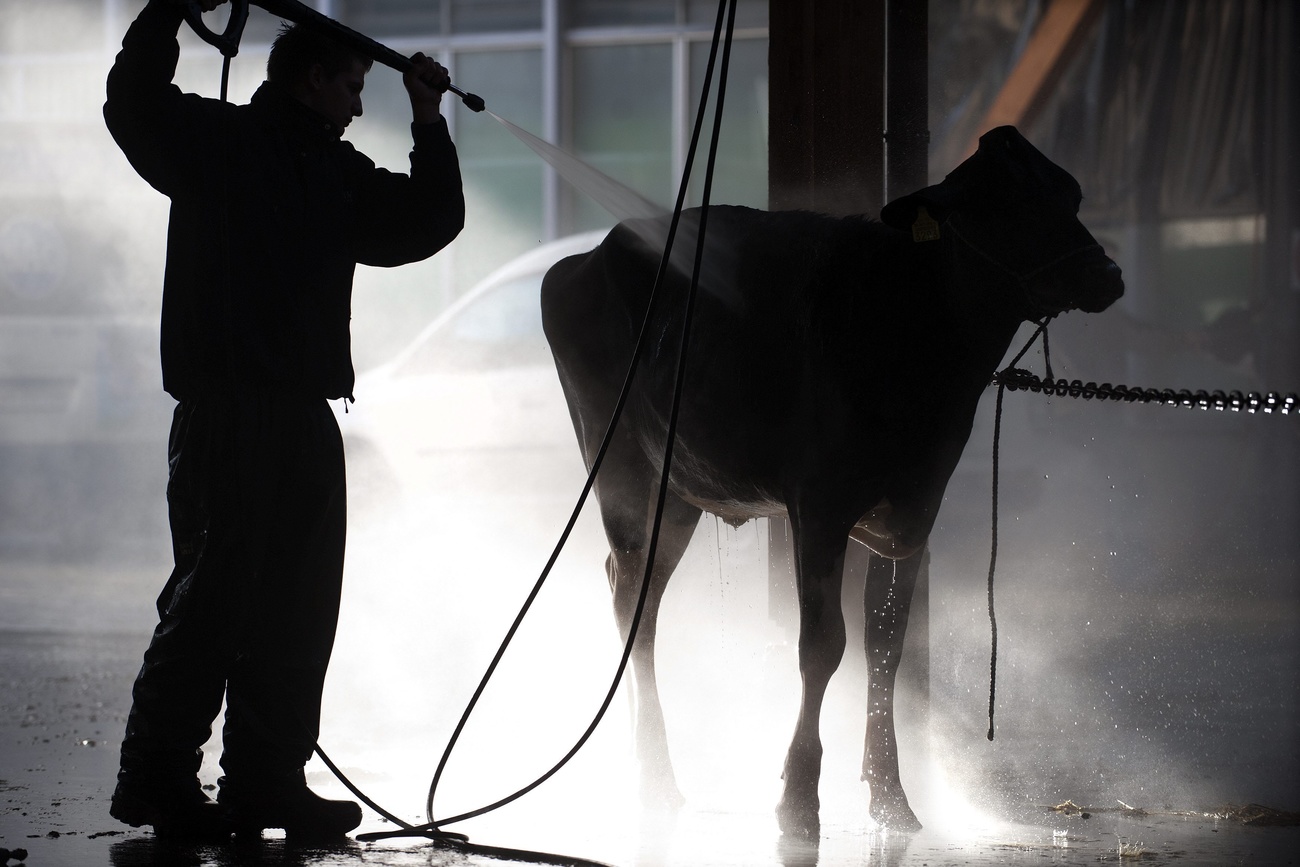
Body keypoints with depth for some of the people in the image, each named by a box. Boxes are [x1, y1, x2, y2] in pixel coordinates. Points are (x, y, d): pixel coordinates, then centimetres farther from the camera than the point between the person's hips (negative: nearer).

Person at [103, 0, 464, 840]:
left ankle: (265, 778, 12)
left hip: (304, 417, 8)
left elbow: (427, 224, 26)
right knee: (215, 589, -10)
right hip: (225, 413, -8)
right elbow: (136, 103, -15)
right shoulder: (217, 141, 1)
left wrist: (429, 127, 17)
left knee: (298, 602, 6)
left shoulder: (341, 174, 22)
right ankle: (157, 778, -7)